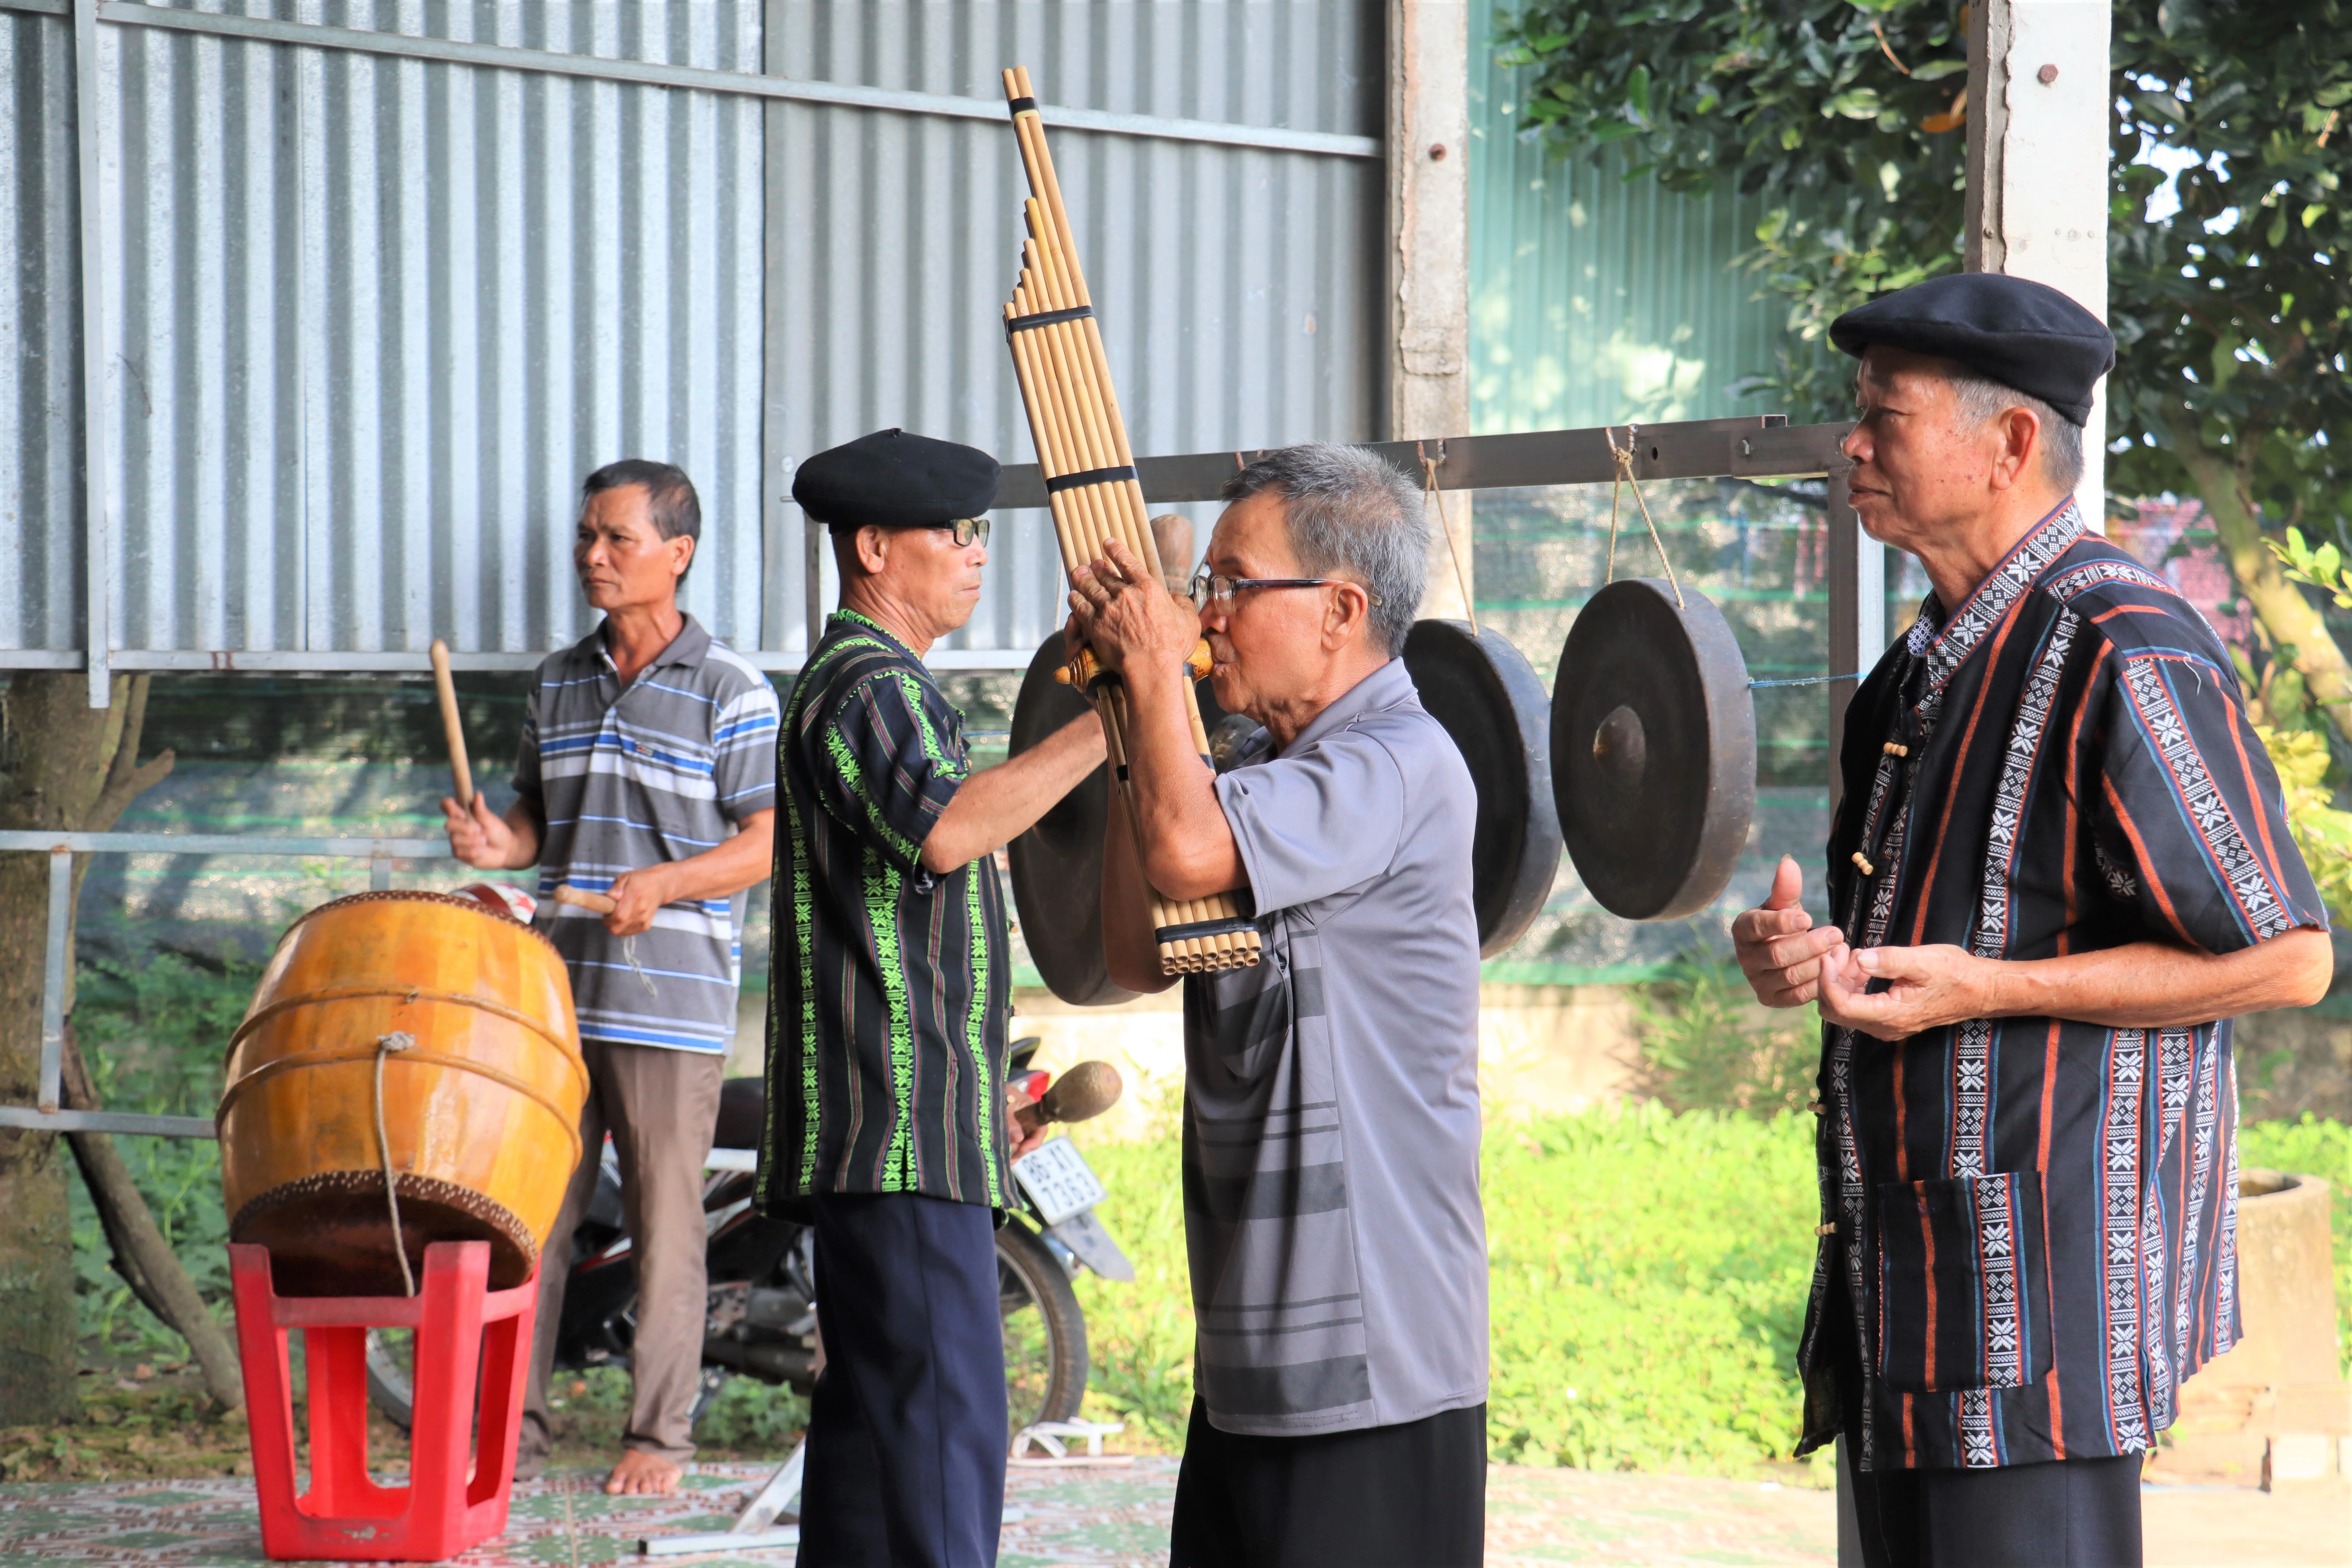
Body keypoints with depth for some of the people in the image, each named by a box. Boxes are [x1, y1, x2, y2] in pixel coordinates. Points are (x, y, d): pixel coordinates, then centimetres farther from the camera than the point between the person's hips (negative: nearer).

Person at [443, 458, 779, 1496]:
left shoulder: (732, 692, -4)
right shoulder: (558, 683, 14)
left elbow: (769, 839, -7)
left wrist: (664, 883, -21)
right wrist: (501, 844, -2)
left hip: (675, 1002, -5)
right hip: (557, 988, 5)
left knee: (665, 1223, 0)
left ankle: (659, 1439, 9)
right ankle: (513, 1431, 12)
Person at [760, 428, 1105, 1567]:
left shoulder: (890, 683, 22)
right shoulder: (863, 684, -11)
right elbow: (943, 830, -31)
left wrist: (978, 1078, 26)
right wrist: (1107, 725, -32)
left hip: (904, 1121, 11)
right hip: (900, 1129, -11)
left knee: (872, 1411, 13)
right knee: (937, 1428, -14)